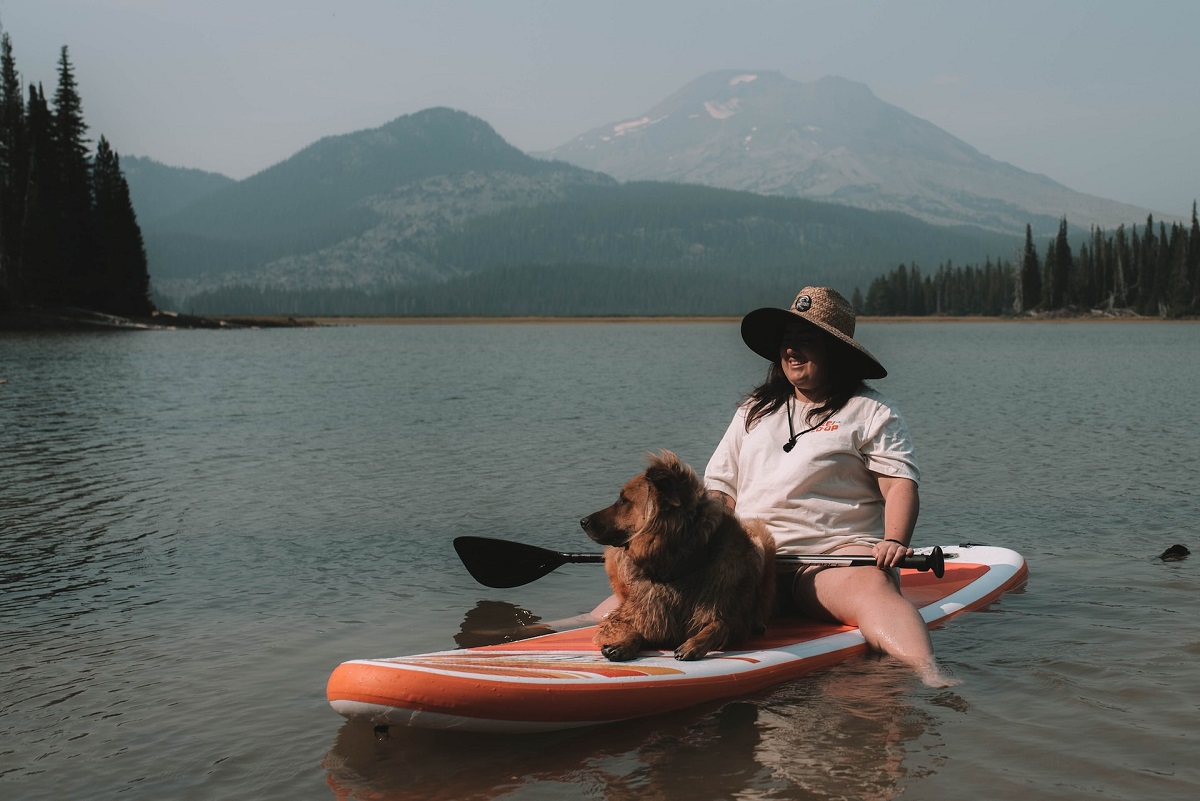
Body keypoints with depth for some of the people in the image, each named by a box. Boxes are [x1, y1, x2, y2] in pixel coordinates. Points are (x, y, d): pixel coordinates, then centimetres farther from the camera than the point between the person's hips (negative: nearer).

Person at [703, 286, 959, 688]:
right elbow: (720, 487, 21)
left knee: (872, 587, -38)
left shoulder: (870, 412, 10)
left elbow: (901, 486, -1)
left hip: (837, 554, -4)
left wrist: (895, 541, -21)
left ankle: (929, 675, -58)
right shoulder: (754, 411, 24)